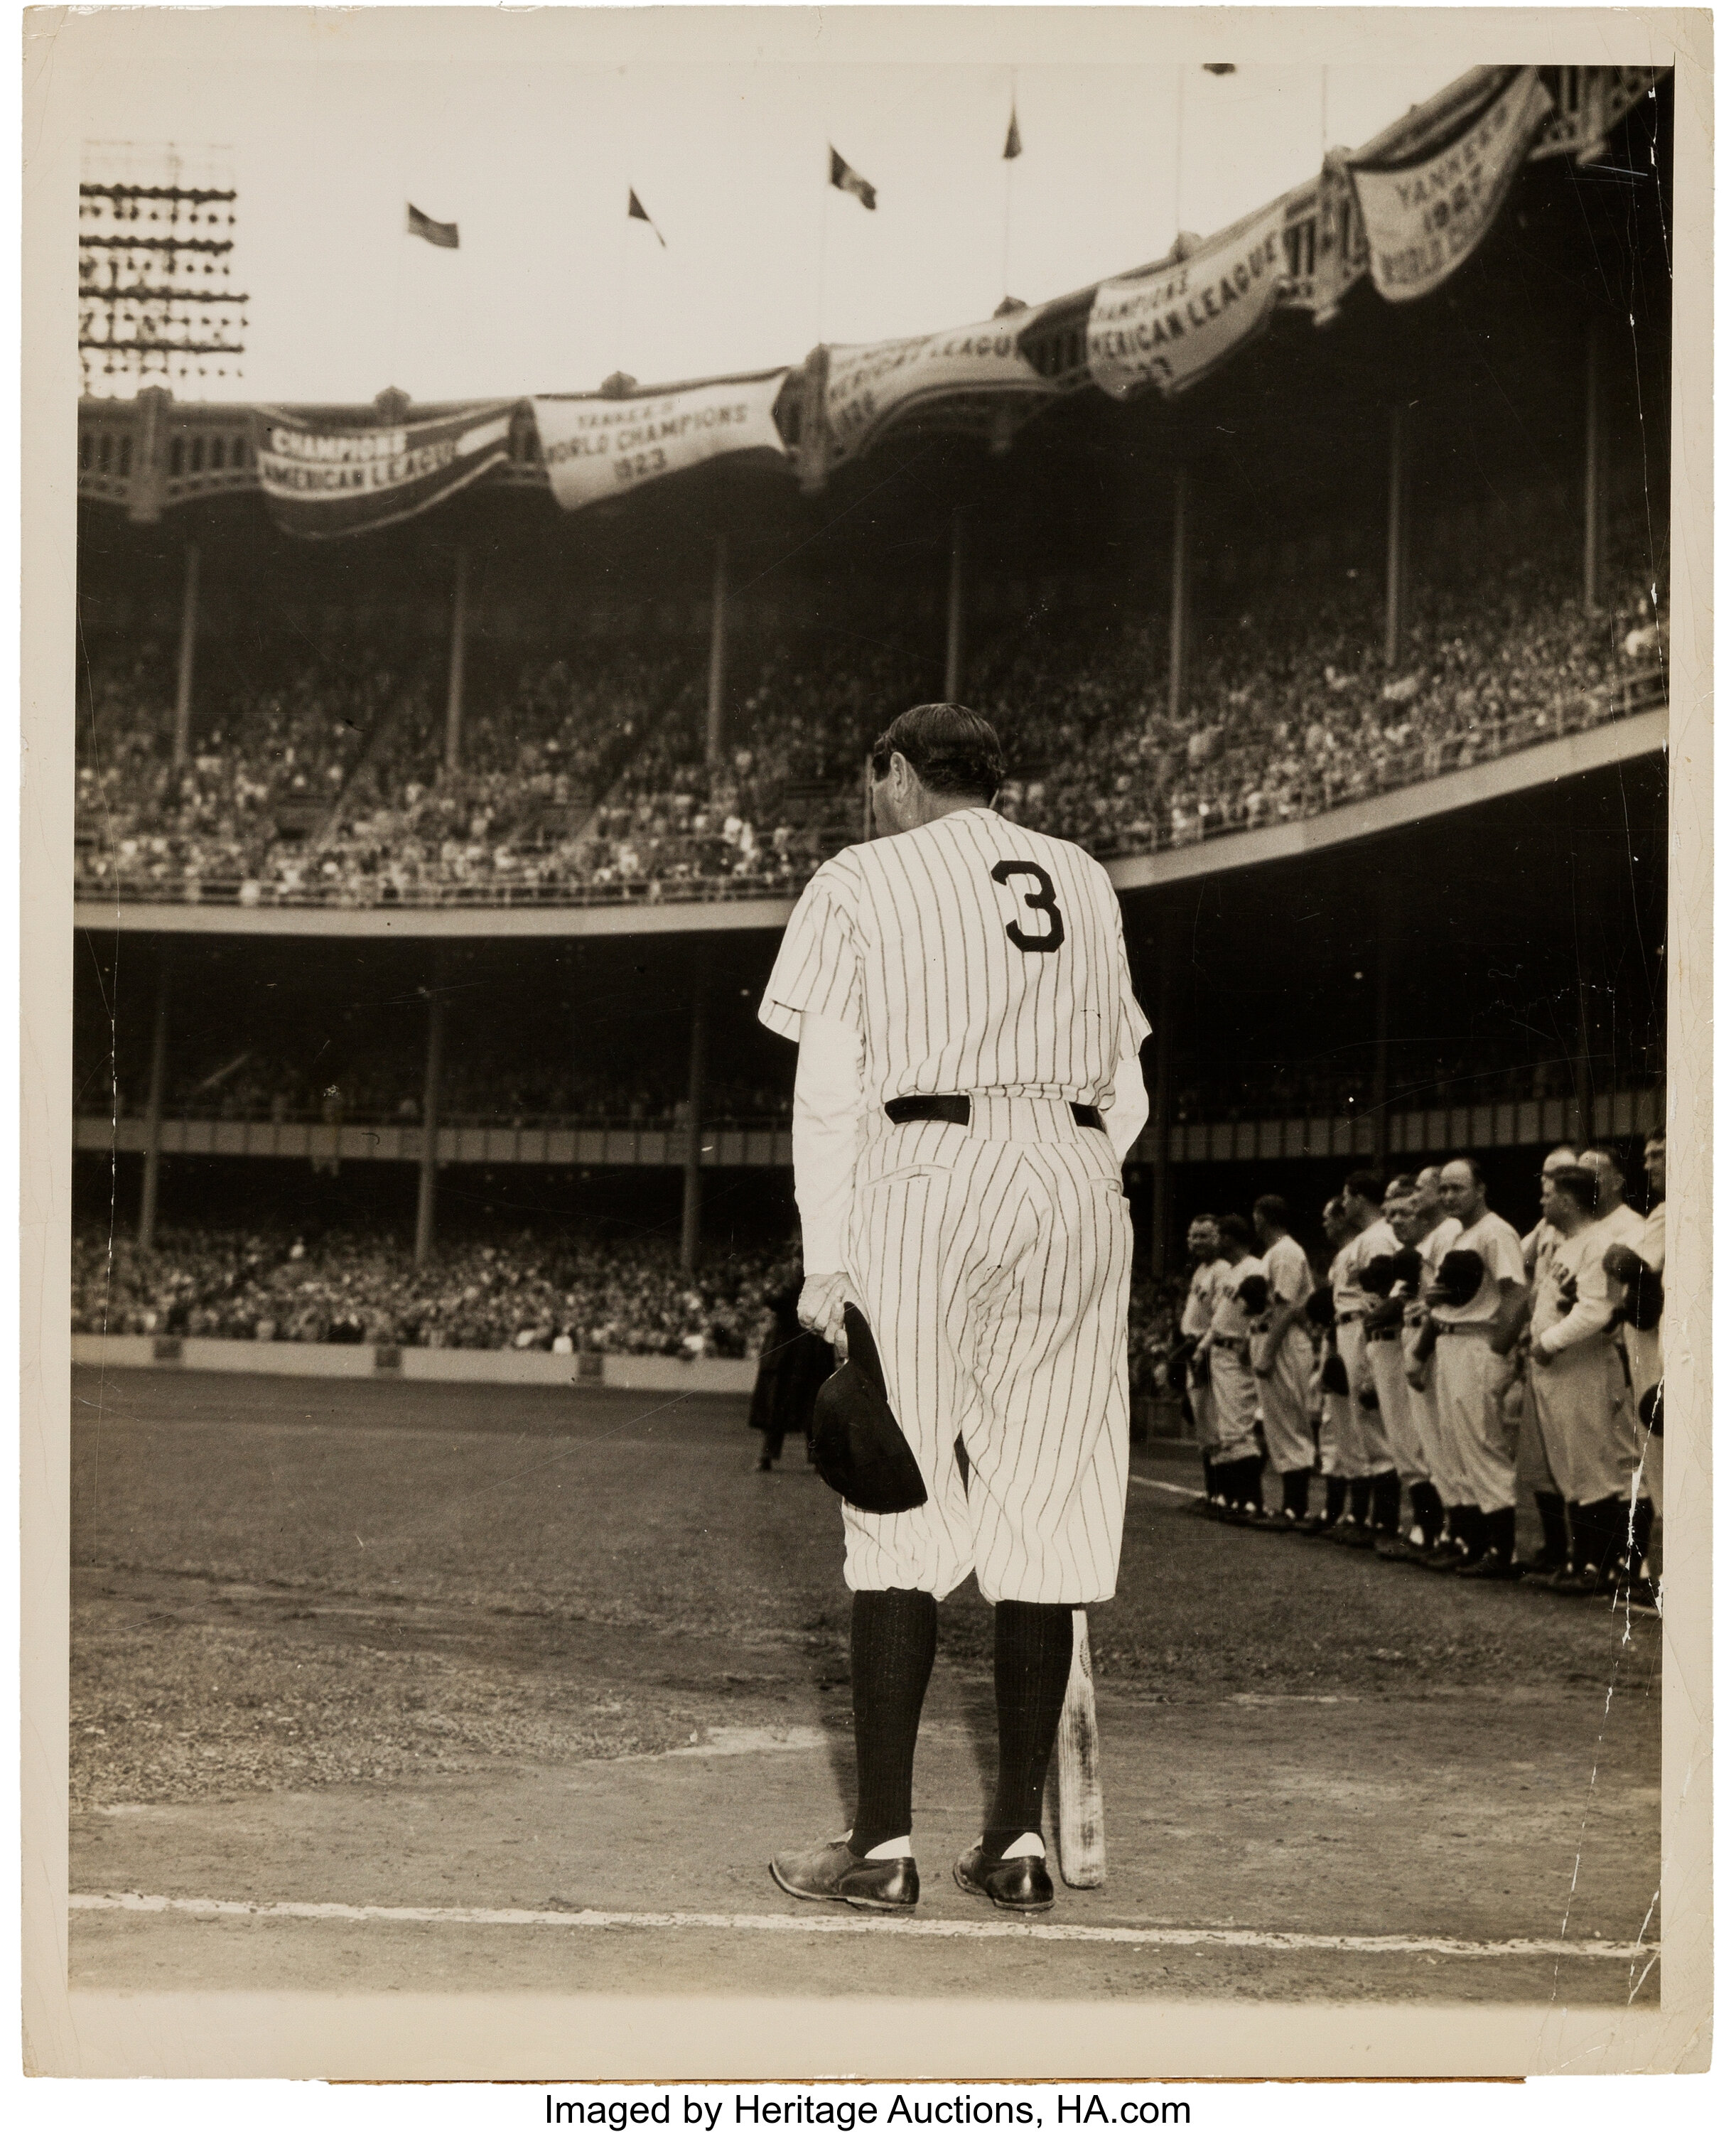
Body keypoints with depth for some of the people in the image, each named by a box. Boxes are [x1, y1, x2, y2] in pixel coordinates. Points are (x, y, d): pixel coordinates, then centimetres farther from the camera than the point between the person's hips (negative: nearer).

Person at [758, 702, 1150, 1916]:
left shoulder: (862, 882, 6)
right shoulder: (1086, 883, 19)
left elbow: (828, 1091, -3)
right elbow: (1125, 1095, 16)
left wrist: (825, 1261, -5)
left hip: (927, 1178, -4)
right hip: (1076, 1187, 4)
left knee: (904, 1513, -2)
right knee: (1044, 1515, 4)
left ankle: (883, 1845, -2)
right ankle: (1020, 1843, 7)